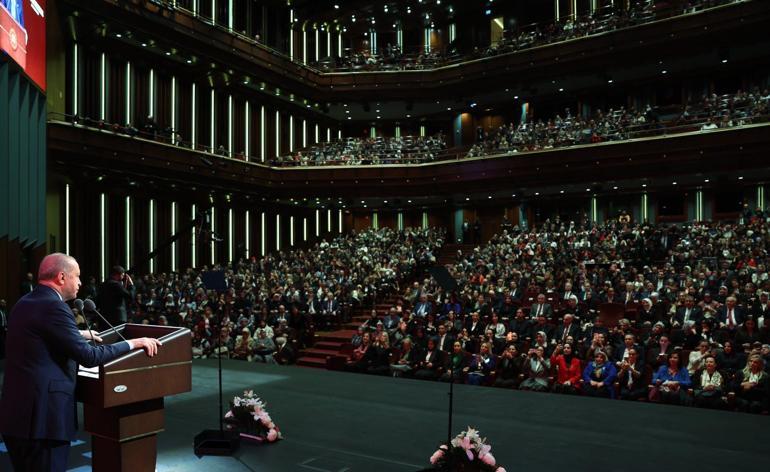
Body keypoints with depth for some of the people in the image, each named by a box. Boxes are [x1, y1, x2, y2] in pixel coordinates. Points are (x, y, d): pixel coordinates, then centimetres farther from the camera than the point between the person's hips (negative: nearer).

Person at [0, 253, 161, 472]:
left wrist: (79, 335, 33)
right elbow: (89, 356, -20)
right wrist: (133, 343, -11)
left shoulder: (22, 304, 11)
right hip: (42, 417, -10)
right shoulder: (54, 307, -17)